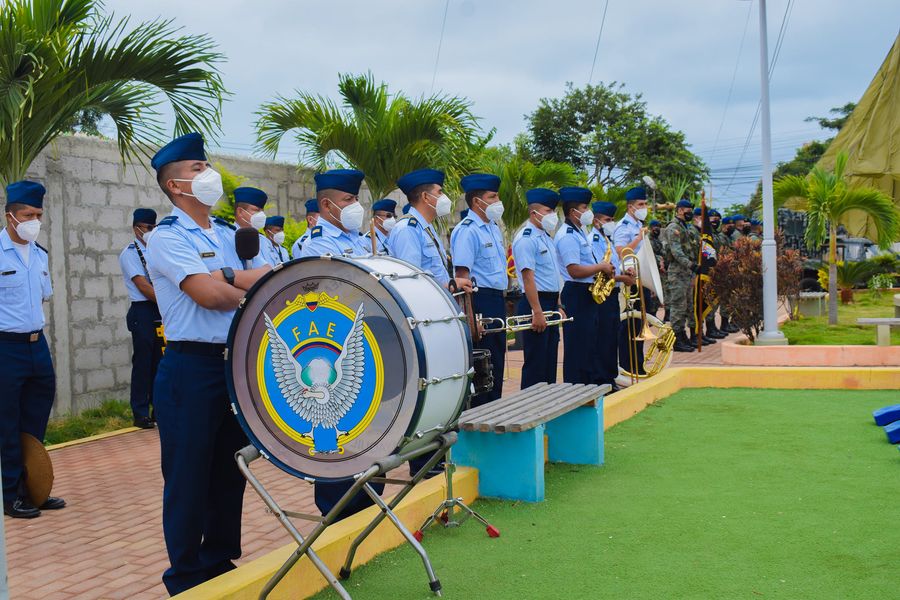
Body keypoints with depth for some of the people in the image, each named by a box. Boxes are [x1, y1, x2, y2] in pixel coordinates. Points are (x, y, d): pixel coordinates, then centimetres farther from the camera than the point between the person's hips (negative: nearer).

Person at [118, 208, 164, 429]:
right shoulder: (130, 253, -4)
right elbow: (144, 287, -11)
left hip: (161, 311, 6)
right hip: (142, 312, -6)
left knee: (160, 361, 10)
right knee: (143, 363, -3)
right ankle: (140, 414, 4)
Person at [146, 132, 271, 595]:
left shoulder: (228, 235, 14)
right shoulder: (167, 238, -7)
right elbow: (208, 294, -19)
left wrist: (224, 276, -17)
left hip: (237, 362, 7)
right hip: (191, 367, -7)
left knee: (229, 469, 14)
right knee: (189, 476, 2)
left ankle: (222, 561, 28)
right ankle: (186, 576, 15)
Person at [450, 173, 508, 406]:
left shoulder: (493, 228, 15)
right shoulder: (467, 231, -15)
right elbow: (462, 275, -20)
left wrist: (502, 298, 19)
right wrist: (471, 317, -24)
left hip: (497, 300, 9)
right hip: (480, 301, -9)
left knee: (497, 361, 14)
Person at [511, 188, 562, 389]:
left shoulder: (546, 237, 15)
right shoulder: (526, 239, -14)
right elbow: (528, 278, -20)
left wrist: (557, 305, 18)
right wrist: (537, 312, -23)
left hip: (551, 303, 9)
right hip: (536, 303, -9)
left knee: (550, 359, 14)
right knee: (536, 363, -4)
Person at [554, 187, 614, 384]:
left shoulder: (578, 233, 18)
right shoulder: (567, 236, -16)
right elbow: (575, 271, -24)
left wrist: (603, 269, 7)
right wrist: (601, 267, -13)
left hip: (588, 293, 11)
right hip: (577, 295, -11)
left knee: (590, 343, 15)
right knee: (578, 345, -6)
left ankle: (592, 383, 23)